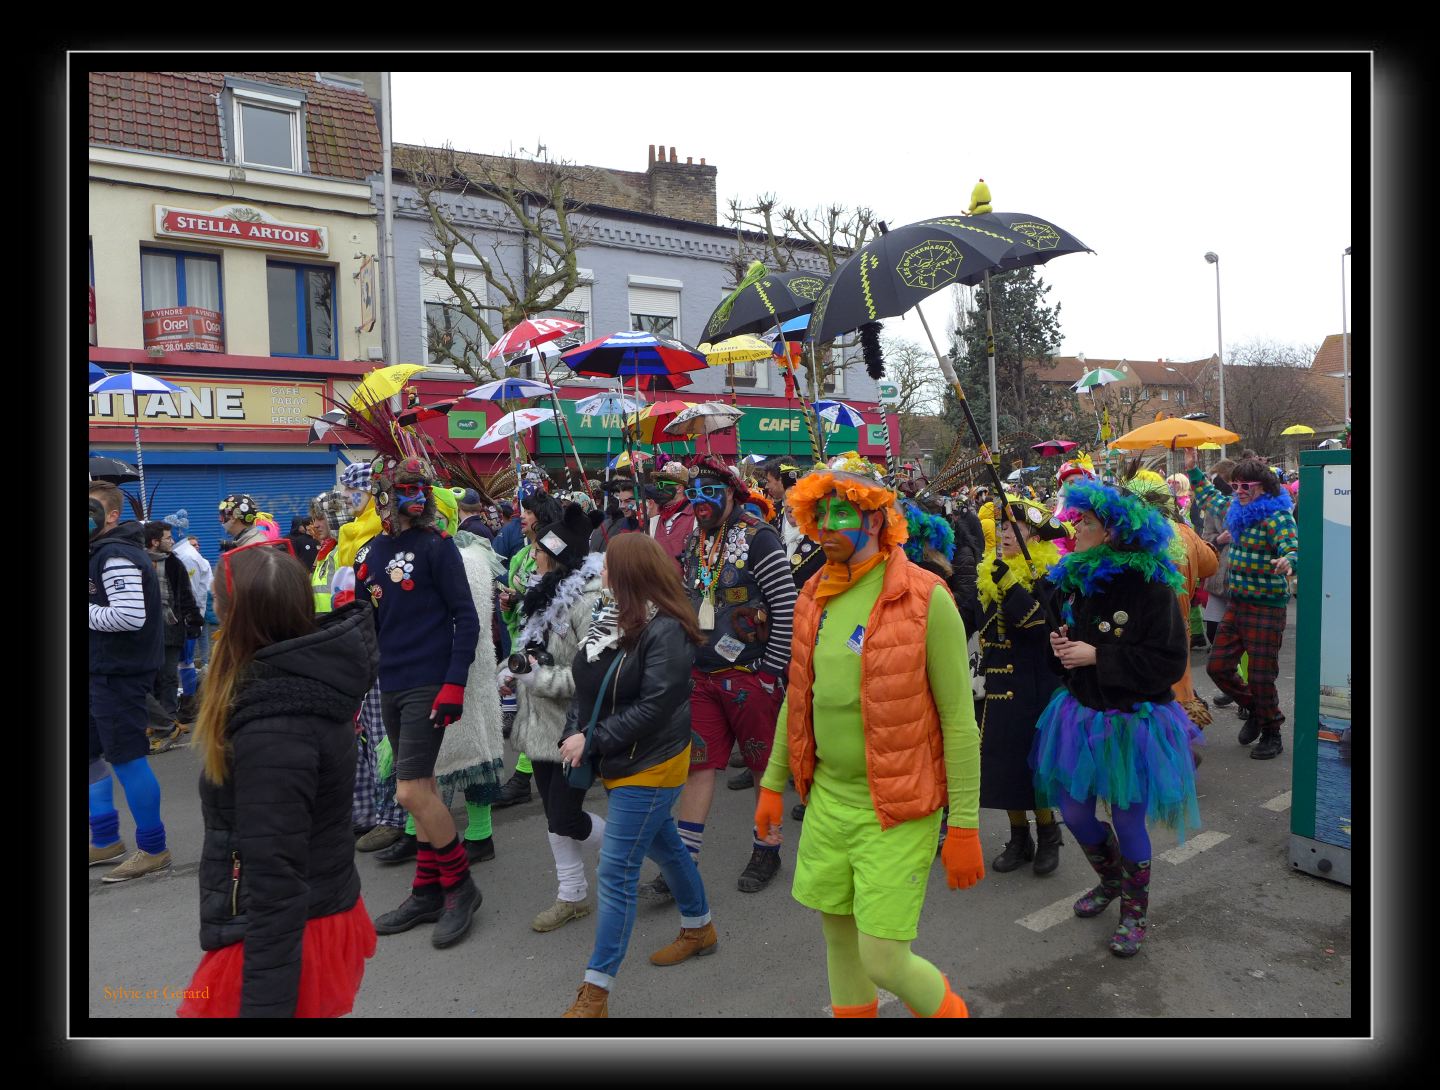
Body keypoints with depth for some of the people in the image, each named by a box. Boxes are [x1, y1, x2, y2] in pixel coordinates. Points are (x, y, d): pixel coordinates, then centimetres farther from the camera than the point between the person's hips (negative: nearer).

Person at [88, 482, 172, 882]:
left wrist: (88, 613, -16)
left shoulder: (116, 557, -17)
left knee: (127, 758, -3)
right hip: (106, 669, 10)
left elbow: (130, 616, -28)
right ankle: (106, 840, 31)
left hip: (120, 672, -10)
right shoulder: (103, 552, 15)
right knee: (94, 754, 18)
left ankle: (153, 849, 8)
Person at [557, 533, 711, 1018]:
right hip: (616, 761, 9)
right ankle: (699, 929, 47)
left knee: (616, 872, -5)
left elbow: (653, 707, -26)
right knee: (663, 843, 25)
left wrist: (592, 741, -21)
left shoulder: (666, 630, -23)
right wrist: (574, 734, -5)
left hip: (649, 765, -9)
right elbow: (586, 686, 8)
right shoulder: (609, 615, 1)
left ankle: (595, 994, 8)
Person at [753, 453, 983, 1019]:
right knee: (839, 938, 18)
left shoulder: (925, 600, -16)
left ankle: (949, 1011, 29)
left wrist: (964, 826, -14)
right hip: (827, 800, 6)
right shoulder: (814, 597, 4)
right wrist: (773, 784, 16)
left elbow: (959, 719, -14)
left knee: (884, 961, -2)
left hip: (897, 812, -6)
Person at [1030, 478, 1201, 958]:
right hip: (1082, 714, 6)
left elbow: (1169, 662, -20)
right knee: (1074, 810, 13)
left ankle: (1135, 910, 31)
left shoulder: (1150, 585, -19)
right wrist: (1061, 645, -4)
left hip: (1132, 721, -6)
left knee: (1128, 821, 6)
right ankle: (1111, 881, 42)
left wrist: (1097, 656, -24)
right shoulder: (1074, 577, 2)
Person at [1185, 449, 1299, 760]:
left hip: (1267, 608, -7)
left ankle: (1271, 734, 21)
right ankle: (1254, 709, 34)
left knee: (1260, 676, -1)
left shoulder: (1277, 518, -15)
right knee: (1217, 667, 9)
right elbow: (1208, 498, 29)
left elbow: (1293, 550, -30)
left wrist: (1288, 563, -52)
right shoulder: (1235, 510, 8)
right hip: (1237, 603, 8)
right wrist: (1193, 469, 28)